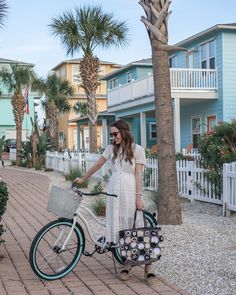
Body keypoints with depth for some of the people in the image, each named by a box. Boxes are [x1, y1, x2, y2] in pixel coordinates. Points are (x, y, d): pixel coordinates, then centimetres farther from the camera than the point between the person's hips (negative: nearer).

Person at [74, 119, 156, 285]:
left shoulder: (137, 149, -2)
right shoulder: (111, 148, 9)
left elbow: (138, 175, -5)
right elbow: (98, 165, 19)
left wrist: (139, 197, -11)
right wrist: (83, 179, 23)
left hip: (130, 190, -4)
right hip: (114, 190, 4)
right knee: (119, 226, 2)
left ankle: (148, 266, 2)